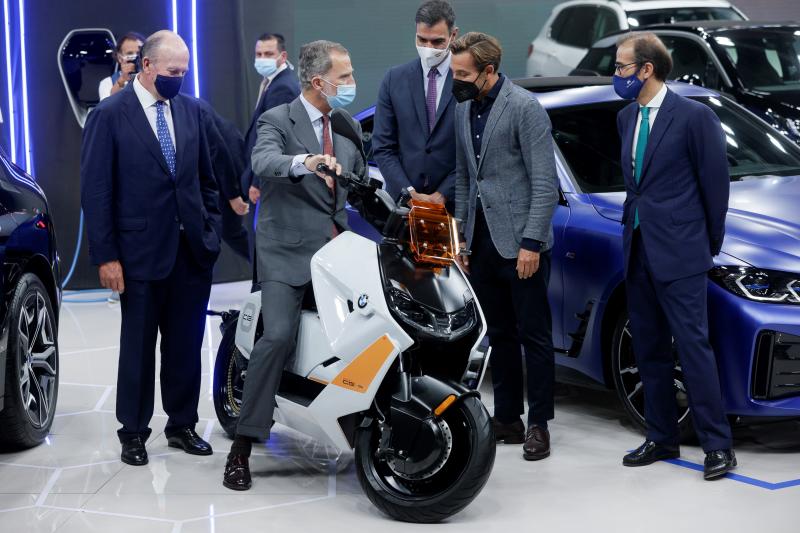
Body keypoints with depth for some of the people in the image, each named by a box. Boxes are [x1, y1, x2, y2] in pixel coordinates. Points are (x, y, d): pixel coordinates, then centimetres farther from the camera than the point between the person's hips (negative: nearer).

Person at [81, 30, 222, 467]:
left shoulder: (192, 110, 7)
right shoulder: (109, 115, -7)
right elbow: (96, 191, -8)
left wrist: (212, 230, 7)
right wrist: (105, 255, -11)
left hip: (193, 250, 4)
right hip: (141, 251, -4)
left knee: (186, 345, 11)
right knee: (138, 346, 7)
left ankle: (182, 425, 24)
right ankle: (133, 432, 20)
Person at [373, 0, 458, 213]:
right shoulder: (395, 79, 6)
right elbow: (382, 146, 5)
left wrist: (442, 195, -7)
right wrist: (409, 193, -6)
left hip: (453, 202, -2)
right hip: (402, 200, 2)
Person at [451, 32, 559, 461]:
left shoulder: (524, 108, -11)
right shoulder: (464, 109, 11)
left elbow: (544, 181, -14)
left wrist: (532, 242, -18)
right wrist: (460, 238, 14)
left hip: (519, 243, -7)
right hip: (482, 242, 7)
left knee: (534, 336, 2)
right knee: (499, 335, 13)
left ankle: (538, 424, 8)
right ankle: (506, 418, 21)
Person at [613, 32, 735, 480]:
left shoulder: (694, 116, -10)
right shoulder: (627, 118, 12)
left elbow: (716, 183, -5)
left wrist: (709, 245, 1)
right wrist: (636, 228, 15)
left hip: (680, 256, -7)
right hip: (639, 253, 8)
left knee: (694, 348, -7)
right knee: (650, 351, 12)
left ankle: (718, 446, 0)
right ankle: (662, 439, 23)